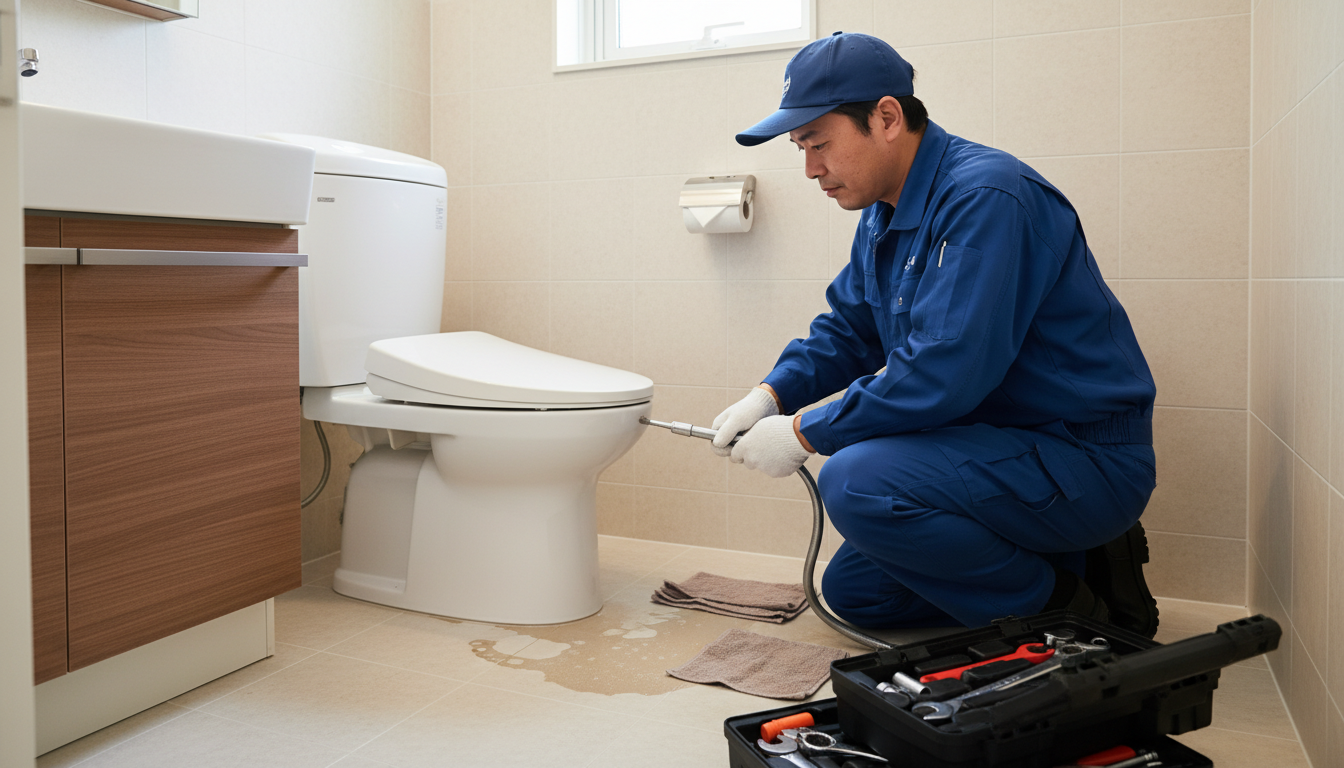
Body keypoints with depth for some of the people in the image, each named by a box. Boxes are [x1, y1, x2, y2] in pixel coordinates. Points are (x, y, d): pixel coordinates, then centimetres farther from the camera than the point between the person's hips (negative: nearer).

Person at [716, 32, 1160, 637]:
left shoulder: (985, 196, -23)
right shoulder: (885, 214, 7)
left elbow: (943, 372, -30)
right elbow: (847, 329, 16)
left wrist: (804, 434, -20)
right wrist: (773, 394, -2)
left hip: (1088, 462, -10)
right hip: (1006, 449, 10)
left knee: (857, 481, -30)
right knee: (850, 590, 13)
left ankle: (1066, 608, -9)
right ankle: (1073, 563, 14)